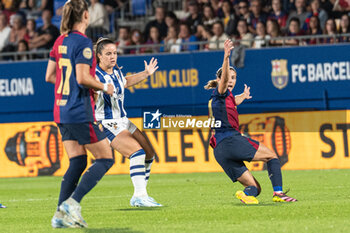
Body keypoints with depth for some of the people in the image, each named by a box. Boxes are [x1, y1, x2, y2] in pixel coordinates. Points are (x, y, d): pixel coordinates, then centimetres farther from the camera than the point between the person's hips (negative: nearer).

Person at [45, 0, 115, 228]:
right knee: (105, 158, 0)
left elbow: (49, 76, 14)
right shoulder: (83, 42, -14)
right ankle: (72, 202, -11)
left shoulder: (60, 42, 10)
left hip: (61, 111, 8)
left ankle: (61, 214, 5)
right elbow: (83, 78, -20)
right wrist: (104, 87, -4)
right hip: (80, 112, -8)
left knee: (77, 162, 12)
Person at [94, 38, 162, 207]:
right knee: (137, 152, -25)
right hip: (107, 125, -9)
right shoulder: (96, 75, -18)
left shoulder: (116, 71, 7)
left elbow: (125, 82, 31)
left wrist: (146, 73, 28)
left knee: (149, 154, 8)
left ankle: (138, 197, 16)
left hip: (122, 121, 9)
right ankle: (140, 196, -28)